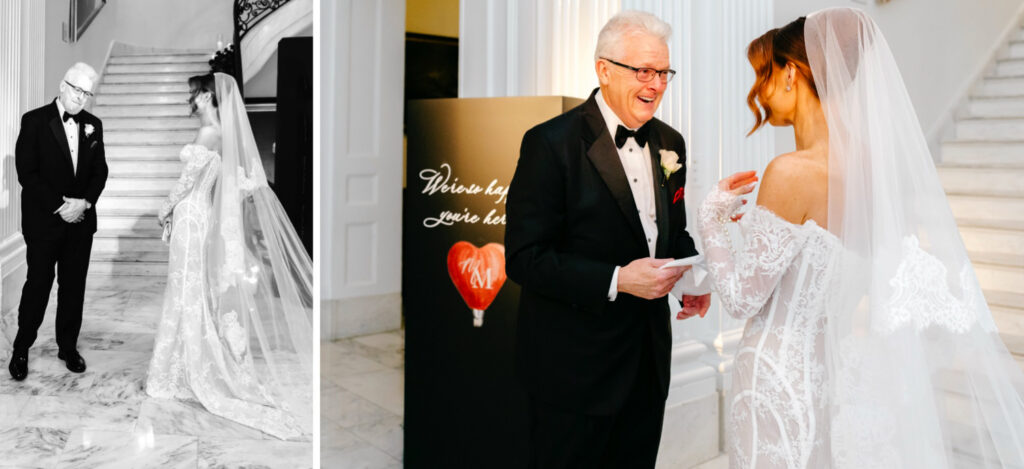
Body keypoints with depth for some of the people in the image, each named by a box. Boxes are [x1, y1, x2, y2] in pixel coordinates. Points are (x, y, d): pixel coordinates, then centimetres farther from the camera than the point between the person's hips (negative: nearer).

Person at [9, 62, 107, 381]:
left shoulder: (93, 125, 7)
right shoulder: (35, 121, -5)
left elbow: (100, 171, 6)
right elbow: (26, 172, -10)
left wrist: (84, 202, -10)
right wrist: (59, 206, -15)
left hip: (81, 220, 4)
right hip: (43, 220, -4)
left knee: (74, 285, 8)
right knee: (39, 283, 1)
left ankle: (68, 346, 19)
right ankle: (21, 348, 15)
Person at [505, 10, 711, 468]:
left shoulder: (669, 143, 7)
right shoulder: (551, 143, -15)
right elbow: (524, 257, -18)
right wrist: (615, 280, -26)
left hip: (649, 358, 7)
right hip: (575, 366, -6)